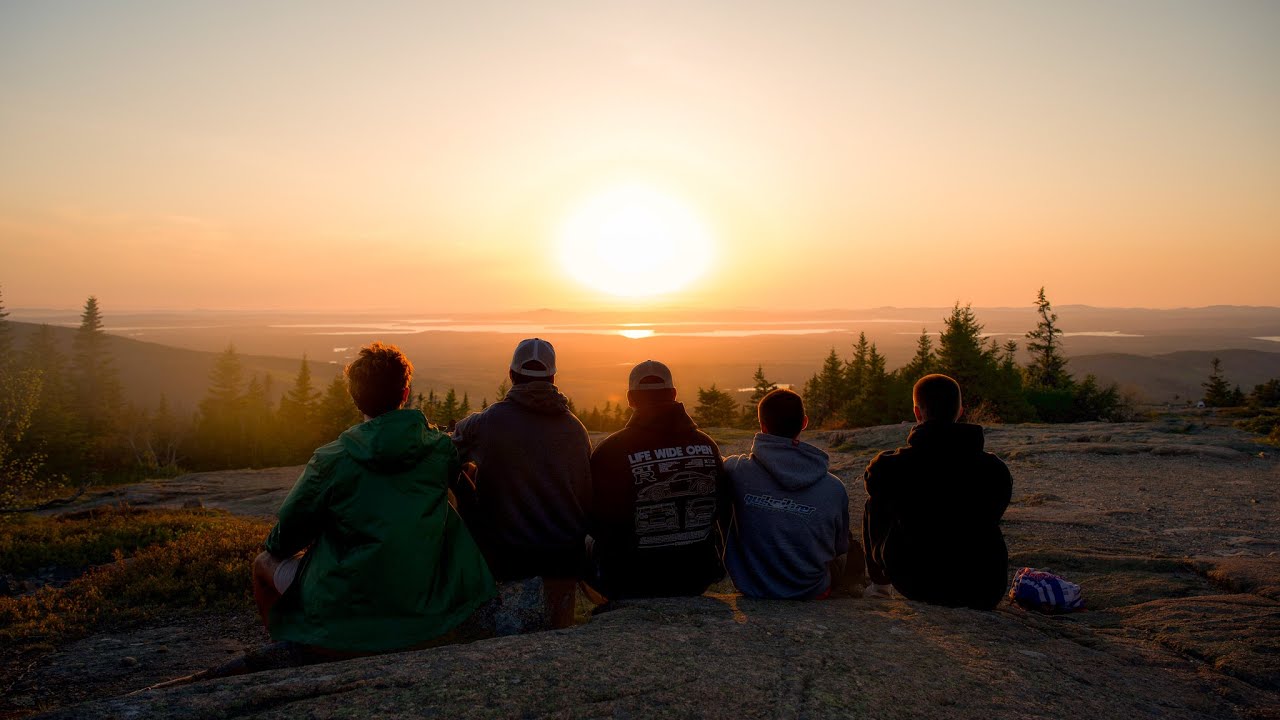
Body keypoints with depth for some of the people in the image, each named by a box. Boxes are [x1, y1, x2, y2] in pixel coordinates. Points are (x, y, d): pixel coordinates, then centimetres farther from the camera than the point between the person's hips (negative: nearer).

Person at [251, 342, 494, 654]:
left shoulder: (332, 460, -15)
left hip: (343, 611, -4)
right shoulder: (441, 447, -9)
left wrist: (275, 546, 18)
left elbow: (285, 539, -5)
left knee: (264, 564, 21)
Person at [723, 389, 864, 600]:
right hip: (811, 593, -1)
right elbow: (839, 547, 0)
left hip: (750, 587, 2)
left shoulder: (736, 470, -20)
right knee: (851, 547, 29)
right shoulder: (834, 489, -17)